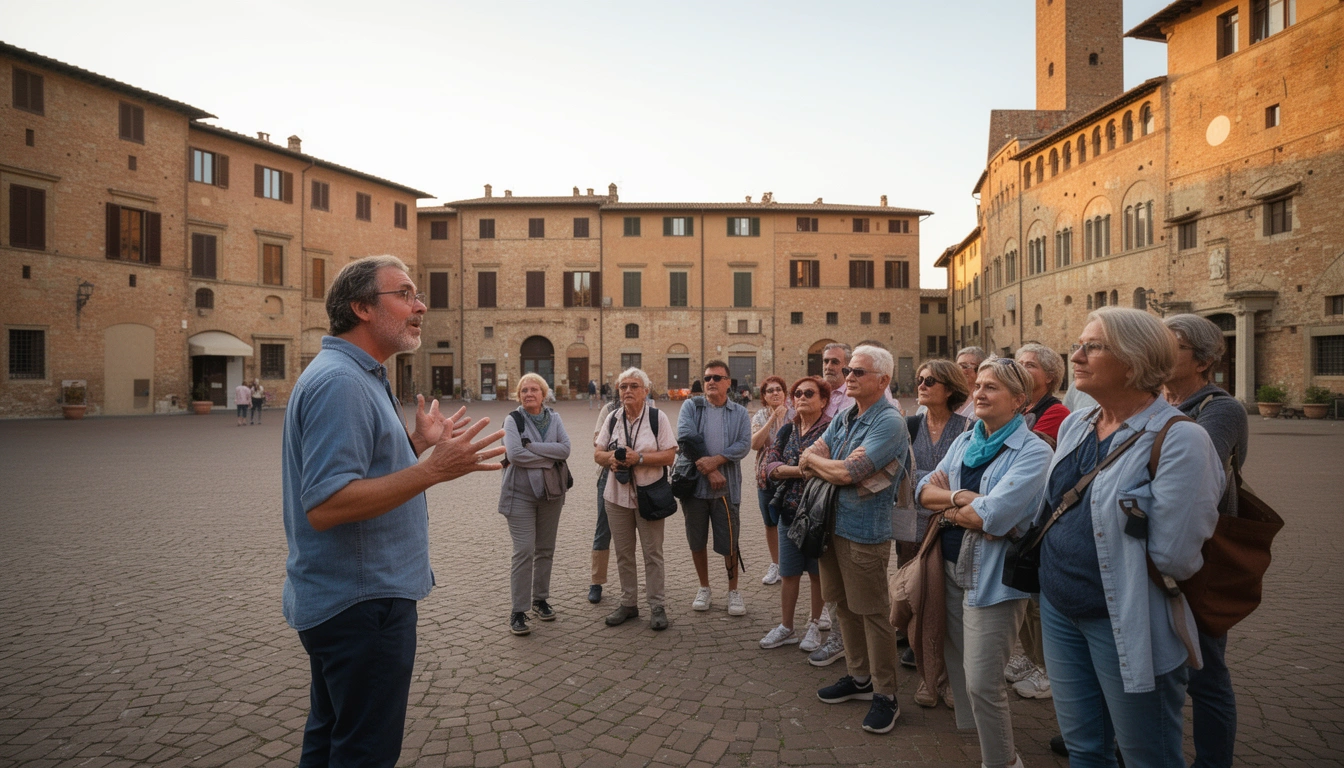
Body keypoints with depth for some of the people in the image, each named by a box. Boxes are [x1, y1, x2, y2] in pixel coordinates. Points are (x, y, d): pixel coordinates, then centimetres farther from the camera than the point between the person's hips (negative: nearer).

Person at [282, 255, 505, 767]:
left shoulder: (358, 376, 11)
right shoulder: (339, 382, -22)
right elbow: (324, 506, -30)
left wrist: (420, 442, 13)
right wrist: (434, 469, -33)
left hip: (341, 600, 10)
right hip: (362, 603, -10)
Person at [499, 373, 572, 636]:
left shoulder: (554, 418, 5)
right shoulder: (513, 420, -5)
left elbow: (565, 449, -9)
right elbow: (514, 454, -19)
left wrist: (532, 446, -18)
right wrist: (550, 456, -14)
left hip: (551, 493, 4)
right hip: (521, 494, -4)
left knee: (545, 550, 13)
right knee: (524, 552, -7)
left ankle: (540, 599, 29)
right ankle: (518, 610, 4)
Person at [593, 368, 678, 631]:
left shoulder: (657, 417, -6)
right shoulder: (612, 418, 7)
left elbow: (669, 456, -11)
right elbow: (597, 453, 9)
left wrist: (638, 458, -21)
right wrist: (610, 459, -13)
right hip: (617, 495, 4)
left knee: (652, 553, 4)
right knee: (623, 553, 12)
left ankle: (657, 606, 16)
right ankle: (628, 603, 26)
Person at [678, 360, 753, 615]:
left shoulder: (740, 413, 6)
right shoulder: (691, 407, 3)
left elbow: (744, 444, -7)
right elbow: (685, 437, -11)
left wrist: (715, 460, -20)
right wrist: (708, 470, -17)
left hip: (726, 488, 0)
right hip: (694, 484, 1)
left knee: (729, 543, 3)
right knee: (697, 541, 11)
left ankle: (733, 591, 23)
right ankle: (704, 588, 29)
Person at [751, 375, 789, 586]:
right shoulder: (759, 417, 3)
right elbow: (755, 444, -14)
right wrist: (772, 418, -17)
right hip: (766, 477, 3)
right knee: (770, 523, 12)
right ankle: (775, 565, 27)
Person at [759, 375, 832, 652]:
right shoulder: (786, 431, 9)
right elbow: (770, 465, -2)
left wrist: (787, 470, -19)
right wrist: (802, 469, -18)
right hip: (789, 511, 4)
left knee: (817, 572, 11)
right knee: (788, 573, 11)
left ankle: (814, 625, 28)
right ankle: (786, 627, 25)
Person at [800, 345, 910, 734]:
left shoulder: (889, 422, -16)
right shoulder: (843, 417, 9)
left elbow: (846, 472, -23)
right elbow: (810, 459, 3)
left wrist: (814, 460, -6)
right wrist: (838, 470, -15)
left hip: (865, 532, -8)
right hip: (832, 524, 8)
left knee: (873, 614, 4)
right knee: (844, 606, 18)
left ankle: (885, 695, 21)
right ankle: (859, 677, 35)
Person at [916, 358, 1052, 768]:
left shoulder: (1033, 451, -14)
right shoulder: (963, 441, 7)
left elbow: (993, 516, -24)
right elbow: (925, 490, 0)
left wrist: (949, 507, -8)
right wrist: (960, 496, -18)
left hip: (993, 578, -7)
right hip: (951, 568, 7)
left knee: (982, 683, -2)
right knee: (957, 664, 20)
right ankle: (970, 733, 41)